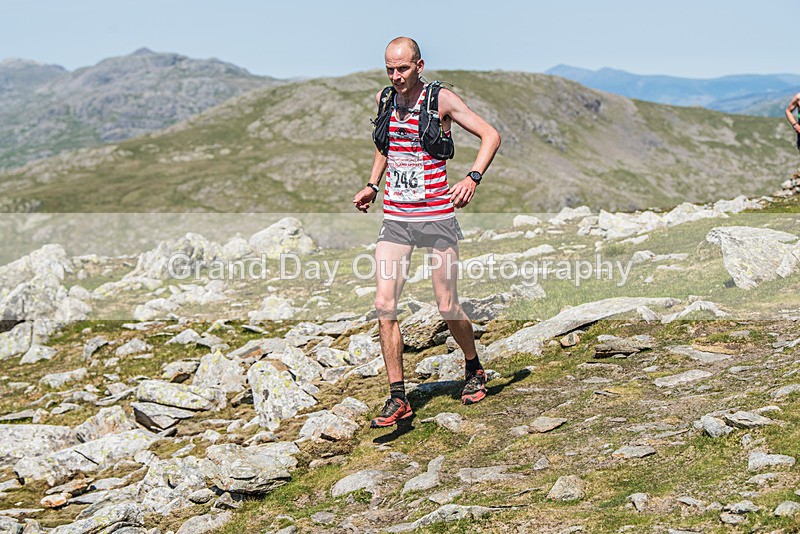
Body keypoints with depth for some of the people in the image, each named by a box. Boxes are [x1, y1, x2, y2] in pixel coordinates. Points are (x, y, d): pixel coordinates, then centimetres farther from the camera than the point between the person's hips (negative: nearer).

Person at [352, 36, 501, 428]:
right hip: (394, 219, 4)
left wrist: (473, 178, -22)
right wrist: (372, 185, 14)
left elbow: (490, 135, -8)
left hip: (437, 216, -4)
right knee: (384, 305, -8)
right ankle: (398, 399, 0)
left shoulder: (441, 99, -8)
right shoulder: (384, 99, 7)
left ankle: (474, 370, 31)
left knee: (447, 307, 2)